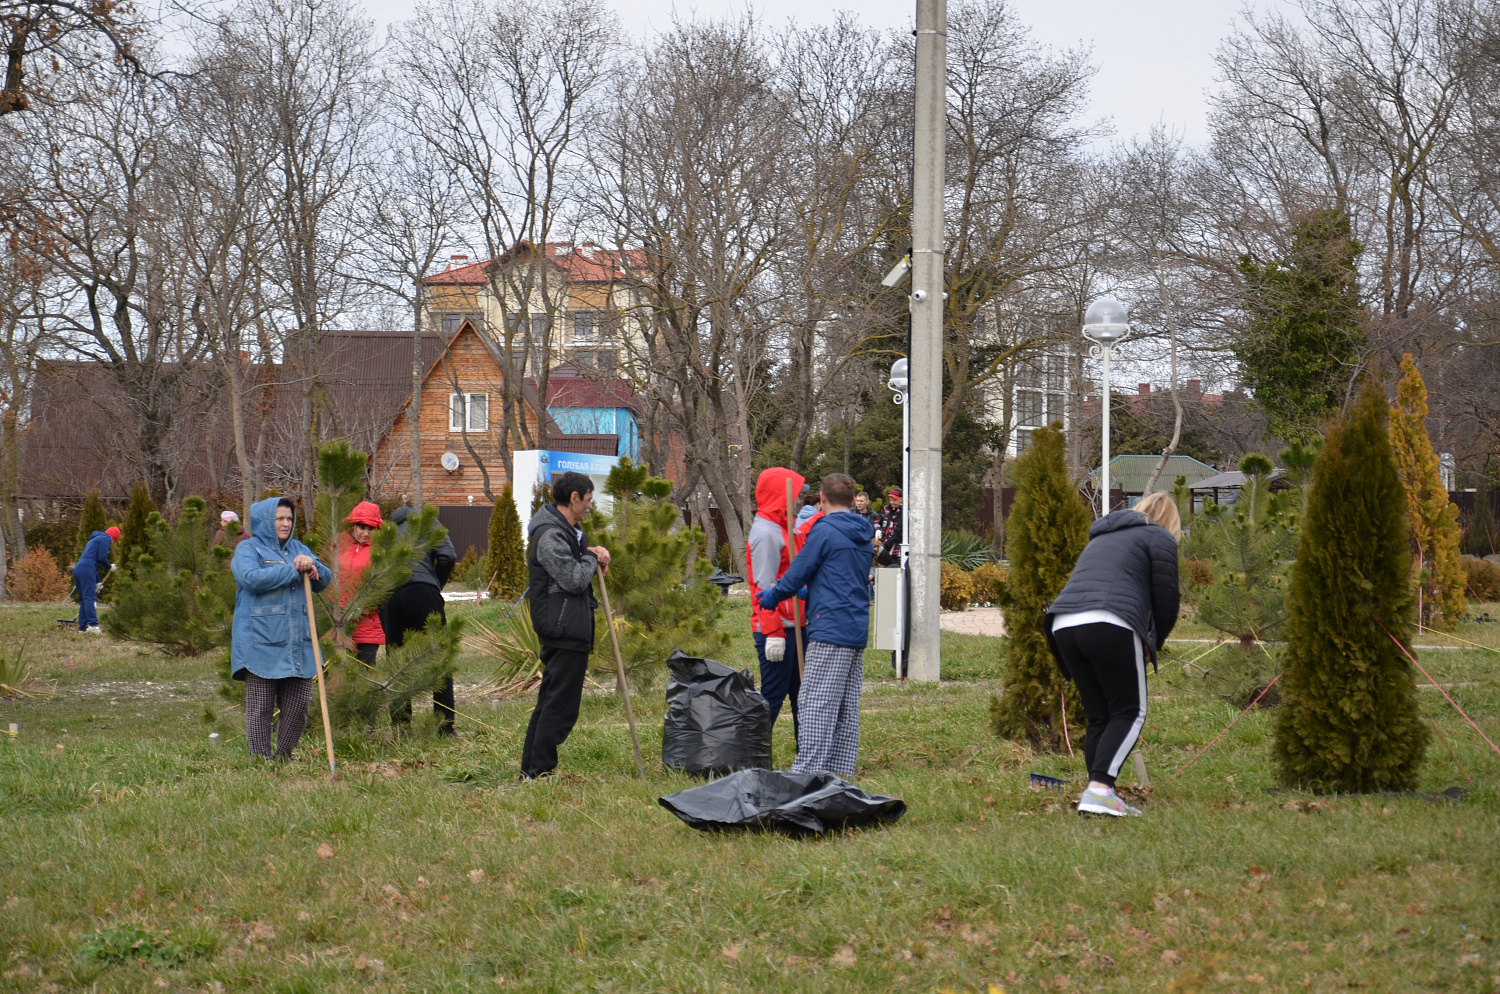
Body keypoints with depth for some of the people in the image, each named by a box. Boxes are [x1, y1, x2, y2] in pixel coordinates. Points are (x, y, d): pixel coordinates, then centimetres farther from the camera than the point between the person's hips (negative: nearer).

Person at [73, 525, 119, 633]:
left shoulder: (94, 539, 31)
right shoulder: (105, 539, 3)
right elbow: (102, 558, -9)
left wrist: (98, 582, 30)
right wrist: (109, 566, 11)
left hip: (78, 569, 9)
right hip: (87, 570, -9)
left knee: (84, 600, 10)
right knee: (90, 598, -15)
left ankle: (82, 627, 7)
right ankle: (93, 625, -23)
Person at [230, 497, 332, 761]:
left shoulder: (299, 549, 19)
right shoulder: (248, 549, 0)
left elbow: (325, 580, 13)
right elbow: (251, 578, -19)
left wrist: (312, 568, -11)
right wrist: (293, 570, -16)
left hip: (298, 644, 6)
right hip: (262, 643, -6)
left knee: (298, 706, 6)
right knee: (260, 708, -2)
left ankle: (284, 757, 19)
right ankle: (261, 759, 4)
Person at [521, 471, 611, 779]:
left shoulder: (567, 529, 16)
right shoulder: (550, 535, -17)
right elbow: (574, 580, -23)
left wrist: (593, 552, 9)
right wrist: (592, 559, -4)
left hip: (563, 629, 11)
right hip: (565, 630, -11)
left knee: (550, 701, 14)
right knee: (561, 705, -9)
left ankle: (530, 770, 18)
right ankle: (540, 773, -7)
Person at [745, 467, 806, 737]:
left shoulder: (781, 528, 16)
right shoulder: (765, 533, -14)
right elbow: (765, 586, -19)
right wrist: (773, 633, -21)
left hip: (792, 626, 10)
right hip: (776, 630, -10)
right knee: (773, 696, -6)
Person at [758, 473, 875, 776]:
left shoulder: (824, 531, -8)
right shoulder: (863, 536, 16)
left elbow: (797, 573, -4)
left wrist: (773, 597, 14)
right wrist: (808, 592, 36)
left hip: (830, 629, -8)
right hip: (858, 629, 8)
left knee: (817, 704, -9)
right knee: (847, 707, 10)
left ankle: (808, 771, -12)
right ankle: (840, 771, 12)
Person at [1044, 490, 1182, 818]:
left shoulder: (1101, 538, 34)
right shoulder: (1160, 538, 13)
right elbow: (1166, 599, 8)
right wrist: (1153, 643, 24)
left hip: (1064, 625, 7)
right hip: (1111, 626, -7)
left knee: (1098, 717, 12)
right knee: (1130, 713, 1)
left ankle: (1101, 796, 6)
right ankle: (1099, 788, -15)